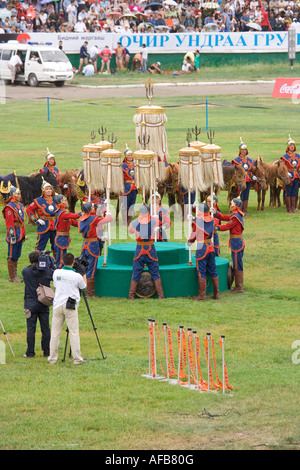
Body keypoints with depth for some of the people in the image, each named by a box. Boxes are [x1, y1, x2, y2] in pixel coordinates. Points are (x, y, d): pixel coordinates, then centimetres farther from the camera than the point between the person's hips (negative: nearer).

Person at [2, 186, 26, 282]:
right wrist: (12, 236, -20)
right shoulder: (9, 207, -14)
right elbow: (9, 223, -17)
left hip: (20, 235, 9)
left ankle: (15, 276, 21)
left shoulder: (20, 205, 13)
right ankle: (12, 277, 2)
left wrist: (24, 233, 19)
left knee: (17, 256, 14)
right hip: (14, 234, -9)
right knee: (12, 257, -2)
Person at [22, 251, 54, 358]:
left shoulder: (26, 272, -8)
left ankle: (30, 352, 1)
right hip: (44, 305, 1)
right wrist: (51, 265, 10)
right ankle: (47, 352, 12)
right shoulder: (47, 272, -6)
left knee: (31, 329, 2)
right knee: (45, 329, 8)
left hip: (30, 305, -1)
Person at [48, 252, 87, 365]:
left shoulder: (56, 273, 2)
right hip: (71, 306, -3)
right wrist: (83, 273, 24)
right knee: (74, 332, -1)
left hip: (57, 305, 3)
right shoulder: (76, 276, -8)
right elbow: (83, 286, 11)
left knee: (55, 333, 7)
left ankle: (52, 358, 7)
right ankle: (77, 358, -3)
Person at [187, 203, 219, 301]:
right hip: (211, 247, 6)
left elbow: (194, 234, -1)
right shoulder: (211, 220, 2)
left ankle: (202, 295, 0)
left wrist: (190, 241, 21)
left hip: (201, 248, -6)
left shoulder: (197, 221, -12)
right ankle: (216, 293, 17)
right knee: (213, 271, 13)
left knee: (201, 273, -1)